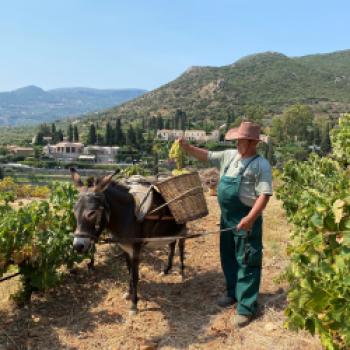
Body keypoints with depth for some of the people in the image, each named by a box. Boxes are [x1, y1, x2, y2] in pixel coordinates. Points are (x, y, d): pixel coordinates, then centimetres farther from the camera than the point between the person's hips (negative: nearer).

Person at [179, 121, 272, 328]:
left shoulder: (261, 165, -13)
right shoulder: (229, 156, 8)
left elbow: (265, 194, -20)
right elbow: (206, 156, 14)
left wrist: (250, 218, -29)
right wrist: (187, 147, -1)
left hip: (246, 221, -8)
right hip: (227, 218, 8)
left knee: (246, 263, 0)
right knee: (228, 258, 19)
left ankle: (247, 307, 10)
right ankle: (233, 293, 38)